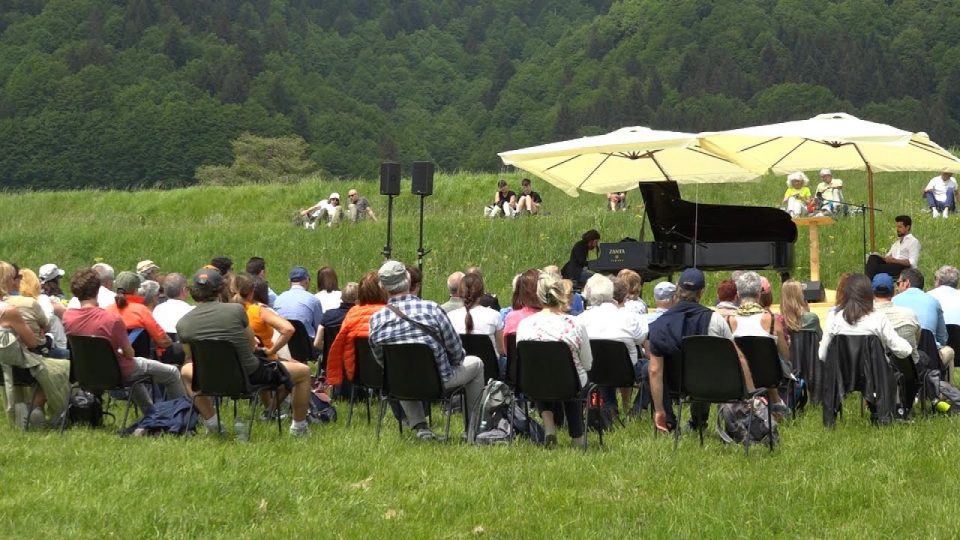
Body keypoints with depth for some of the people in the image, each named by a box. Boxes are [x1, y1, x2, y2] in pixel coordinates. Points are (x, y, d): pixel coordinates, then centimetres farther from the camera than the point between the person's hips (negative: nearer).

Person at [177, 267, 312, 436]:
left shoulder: (183, 324, -11)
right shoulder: (236, 310, -17)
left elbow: (190, 358, 5)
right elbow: (252, 345, -3)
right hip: (251, 375, -3)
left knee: (186, 371, 36)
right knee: (303, 371, 19)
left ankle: (211, 422, 36)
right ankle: (299, 426, 33)